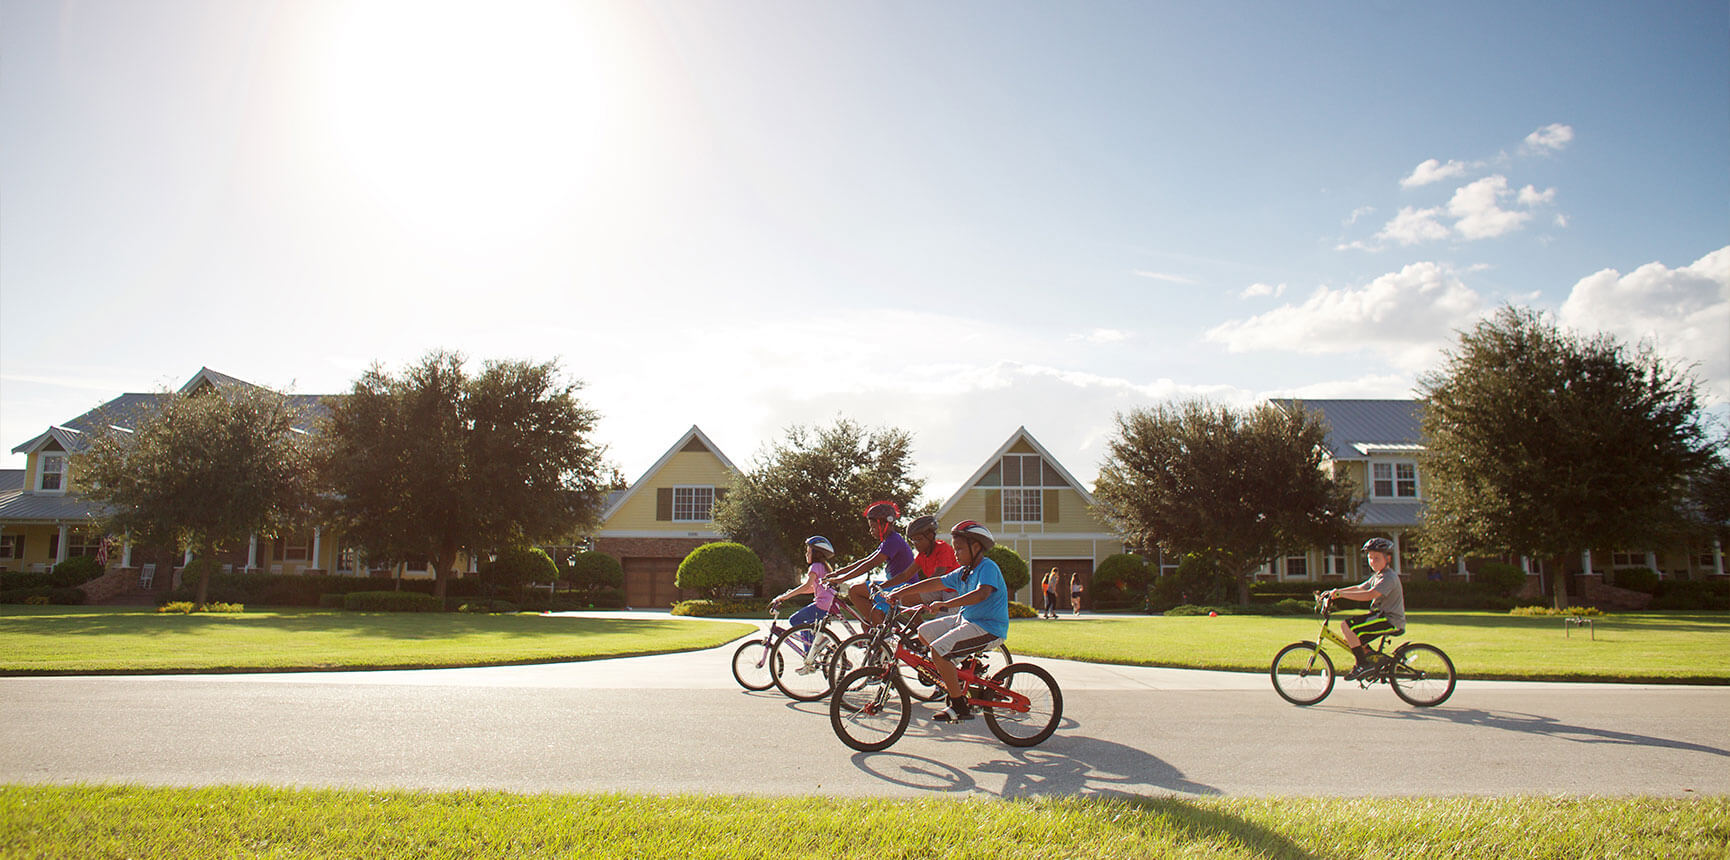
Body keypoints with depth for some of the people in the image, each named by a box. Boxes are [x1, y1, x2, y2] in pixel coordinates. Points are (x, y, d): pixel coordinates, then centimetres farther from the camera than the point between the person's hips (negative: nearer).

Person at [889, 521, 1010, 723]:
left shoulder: (988, 568, -16)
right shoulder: (963, 572, 12)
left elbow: (981, 594, -34)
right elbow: (935, 583, 14)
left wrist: (945, 604, -37)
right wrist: (901, 593, 10)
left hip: (988, 627, -10)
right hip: (966, 619, 10)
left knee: (938, 650, -23)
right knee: (924, 631, 11)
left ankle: (960, 706, -14)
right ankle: (953, 677, 20)